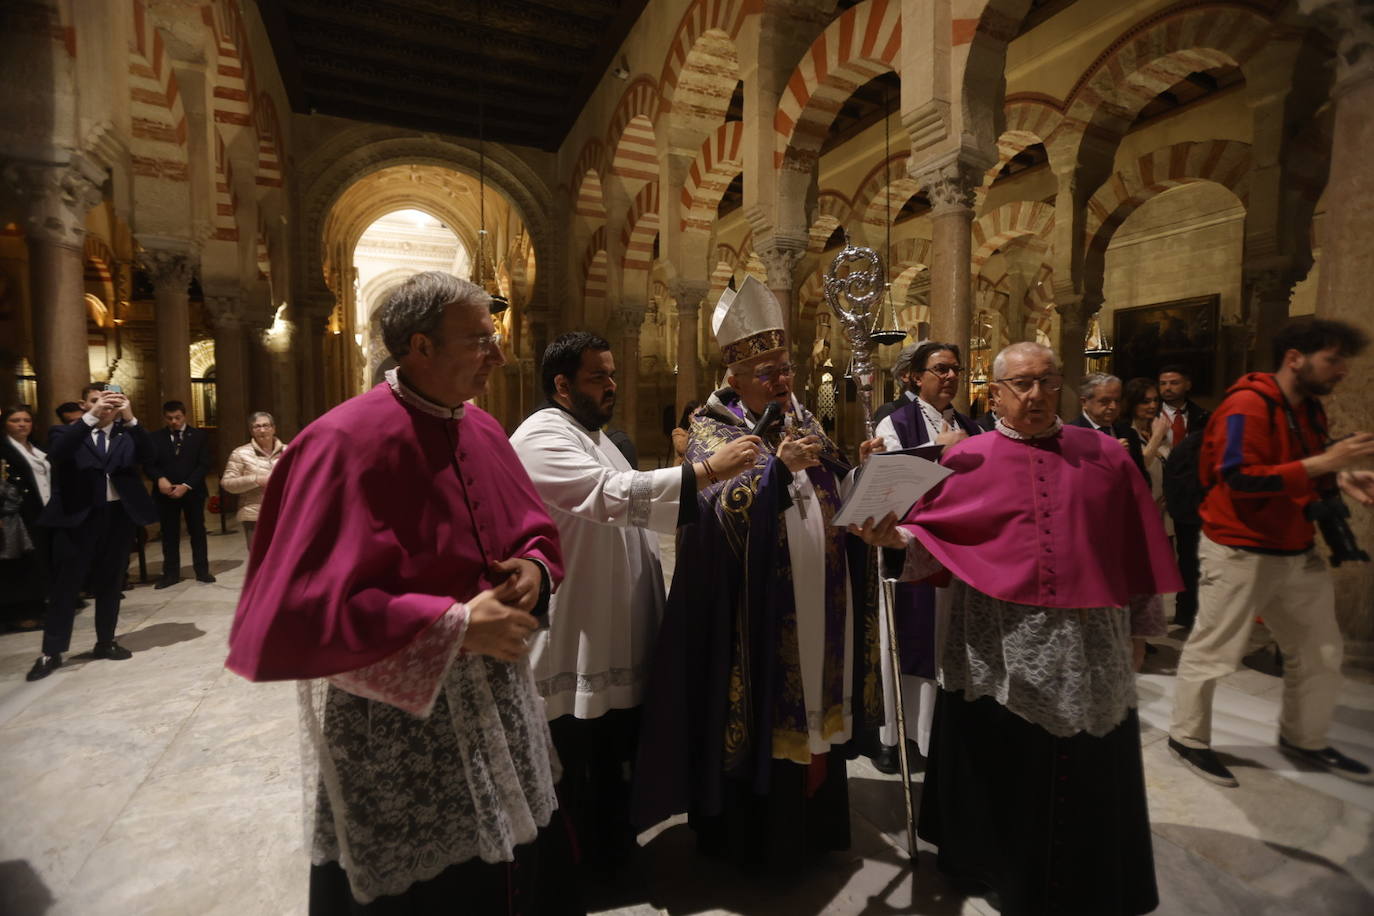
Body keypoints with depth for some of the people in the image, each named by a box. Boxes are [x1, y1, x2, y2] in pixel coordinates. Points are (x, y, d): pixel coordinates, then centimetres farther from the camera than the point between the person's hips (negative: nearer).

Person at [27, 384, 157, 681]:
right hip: (77, 517, -2)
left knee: (110, 584, 12)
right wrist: (90, 418, -26)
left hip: (118, 515, 2)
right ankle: (52, 652, 15)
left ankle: (105, 643, 24)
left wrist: (130, 418, -23)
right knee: (65, 584, 5)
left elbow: (147, 454, -11)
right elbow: (56, 454, -18)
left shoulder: (126, 434, 7)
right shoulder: (66, 432, 3)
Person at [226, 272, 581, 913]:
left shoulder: (483, 430, 3)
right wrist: (456, 625, -23)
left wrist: (535, 567, -9)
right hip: (395, 724, -6)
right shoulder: (346, 441, -19)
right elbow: (304, 610, -22)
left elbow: (537, 531, 14)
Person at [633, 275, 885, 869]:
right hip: (758, 610, -6)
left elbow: (832, 496, 13)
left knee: (817, 703, 17)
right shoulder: (711, 429, -8)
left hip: (819, 602, 6)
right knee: (766, 714, 4)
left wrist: (860, 468, -5)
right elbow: (724, 509, -22)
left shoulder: (802, 419, 10)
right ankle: (754, 837, 28)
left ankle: (814, 822, 39)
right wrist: (778, 465, -32)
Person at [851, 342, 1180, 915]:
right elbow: (933, 530, -2)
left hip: (1089, 643, 2)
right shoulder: (966, 459, -1)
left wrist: (1140, 624, 12)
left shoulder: (1107, 457, 5)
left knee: (1088, 776, 14)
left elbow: (1134, 549, 10)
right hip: (997, 647, -1)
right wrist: (896, 535, -23)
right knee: (1000, 771, 13)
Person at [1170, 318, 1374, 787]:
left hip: (1298, 551, 9)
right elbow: (1239, 480, -26)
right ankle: (1187, 738, 18)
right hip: (1240, 551, -9)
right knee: (1212, 651, 2)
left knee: (1321, 651, 19)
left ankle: (1304, 739, 37)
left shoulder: (1310, 409, 12)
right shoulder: (1247, 405, -18)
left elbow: (1304, 477, 19)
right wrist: (1323, 462, -23)